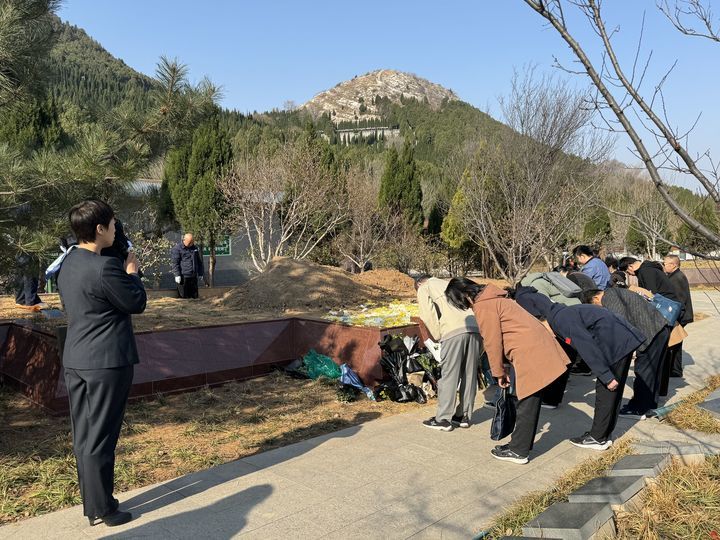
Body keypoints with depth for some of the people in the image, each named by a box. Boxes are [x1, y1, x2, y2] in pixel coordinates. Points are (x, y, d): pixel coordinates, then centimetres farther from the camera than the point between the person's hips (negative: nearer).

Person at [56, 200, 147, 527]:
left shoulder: (67, 265, 7)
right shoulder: (105, 267, -21)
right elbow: (137, 303, -11)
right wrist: (132, 272, 5)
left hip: (75, 361, 9)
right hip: (107, 362, -8)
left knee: (83, 436, 15)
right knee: (100, 438, 2)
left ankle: (91, 503, 29)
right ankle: (102, 509, 15)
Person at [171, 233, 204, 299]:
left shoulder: (195, 248, 15)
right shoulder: (177, 248, -5)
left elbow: (200, 262, 22)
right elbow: (175, 263, -9)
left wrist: (200, 274, 20)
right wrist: (177, 275, -16)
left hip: (193, 276, 6)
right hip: (183, 277, -6)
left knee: (194, 296, 9)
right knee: (183, 296, -4)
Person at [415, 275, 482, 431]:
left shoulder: (424, 289, 18)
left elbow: (428, 314, -1)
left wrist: (438, 336, 9)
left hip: (453, 331, -6)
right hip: (474, 329, 6)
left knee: (449, 376, 0)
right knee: (469, 375, 12)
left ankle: (443, 419, 6)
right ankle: (464, 416, 20)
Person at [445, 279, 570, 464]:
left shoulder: (484, 306, -12)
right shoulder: (491, 299, 18)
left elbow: (492, 343, -10)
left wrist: (499, 372, 3)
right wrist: (502, 369, 20)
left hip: (530, 353, -10)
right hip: (538, 347, 10)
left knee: (527, 403, -1)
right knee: (529, 401, 14)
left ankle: (518, 451, 7)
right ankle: (521, 444, 23)